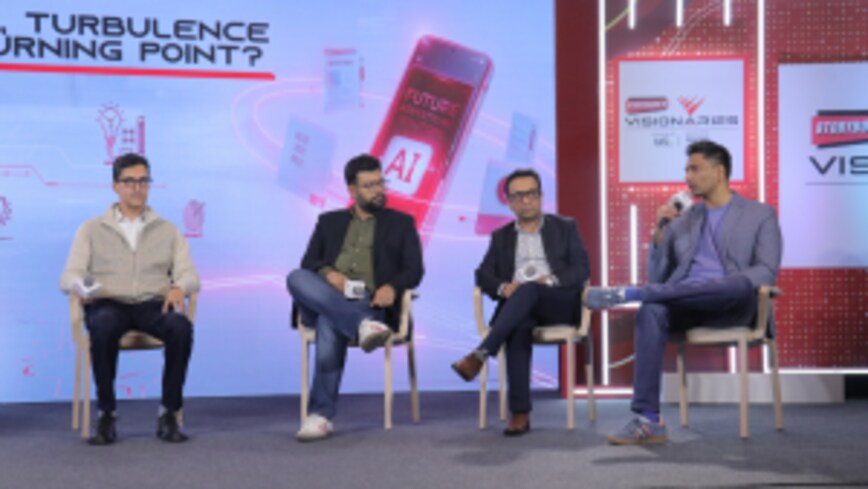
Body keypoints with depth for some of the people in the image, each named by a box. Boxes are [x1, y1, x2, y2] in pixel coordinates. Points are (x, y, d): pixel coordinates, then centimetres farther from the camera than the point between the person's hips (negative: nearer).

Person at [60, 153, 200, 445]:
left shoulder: (167, 230, 21)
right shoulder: (92, 229, 18)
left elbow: (188, 273, 11)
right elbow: (69, 276, 10)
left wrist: (179, 287, -14)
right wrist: (80, 287, -16)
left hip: (153, 304, 1)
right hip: (108, 304, -1)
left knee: (181, 327, -34)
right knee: (103, 327, -39)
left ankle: (169, 414, -20)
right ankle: (106, 415, -22)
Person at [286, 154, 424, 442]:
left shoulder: (400, 223, 22)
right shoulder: (330, 222, 27)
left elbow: (415, 270, 10)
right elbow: (308, 263, 15)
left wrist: (392, 287, -13)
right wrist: (328, 273, -10)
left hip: (369, 303, -3)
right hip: (325, 299, 3)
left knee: (329, 324, -37)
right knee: (296, 278, -31)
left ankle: (320, 415, -34)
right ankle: (362, 325, -42)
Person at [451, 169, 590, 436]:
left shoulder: (565, 228, 18)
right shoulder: (501, 237, 23)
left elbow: (582, 269, 6)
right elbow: (483, 275, 12)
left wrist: (550, 280, -14)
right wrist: (503, 287, -12)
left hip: (560, 304, -1)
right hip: (519, 307, 1)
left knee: (528, 290, -36)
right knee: (519, 326, -36)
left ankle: (479, 355, -44)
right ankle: (520, 413, -40)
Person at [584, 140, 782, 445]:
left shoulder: (760, 215, 11)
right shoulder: (683, 219, 22)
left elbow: (767, 272, -3)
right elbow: (658, 278, 16)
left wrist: (726, 286, -20)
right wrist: (660, 231, 2)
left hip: (730, 307, -2)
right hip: (684, 306, 3)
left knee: (740, 287, -39)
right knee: (651, 311, -33)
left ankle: (628, 294, -35)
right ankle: (648, 420, -37)